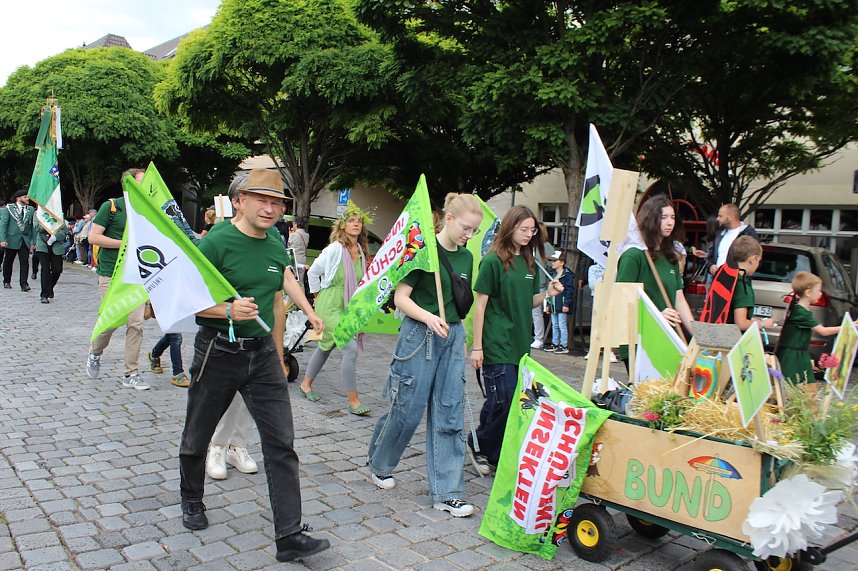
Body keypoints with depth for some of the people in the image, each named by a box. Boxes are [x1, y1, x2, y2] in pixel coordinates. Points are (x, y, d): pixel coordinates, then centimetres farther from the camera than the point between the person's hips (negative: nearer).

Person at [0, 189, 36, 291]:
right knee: (8, 261, 11)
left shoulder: (30, 210, 7)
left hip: (25, 240, 2)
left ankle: (24, 284, -7)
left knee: (24, 262, -7)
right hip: (12, 240, -2)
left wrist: (34, 241, 2)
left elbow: (33, 226, 8)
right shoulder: (8, 208, -2)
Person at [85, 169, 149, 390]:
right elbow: (93, 237, -8)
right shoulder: (110, 206, -3)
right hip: (112, 274, -4)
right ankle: (95, 353, 29)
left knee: (136, 323, -1)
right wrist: (124, 243, -13)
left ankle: (131, 374, 6)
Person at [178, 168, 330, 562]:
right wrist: (229, 311, -31)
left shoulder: (277, 248, 5)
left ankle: (289, 536, 0)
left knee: (281, 444, -4)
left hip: (262, 353, 4)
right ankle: (192, 501, 45)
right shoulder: (216, 243, -13)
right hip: (218, 352, -4)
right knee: (197, 437, 16)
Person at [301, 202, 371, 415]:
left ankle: (306, 384, 39)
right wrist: (317, 295, 1)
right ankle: (353, 401, -9)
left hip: (349, 307, 7)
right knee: (351, 349, -16)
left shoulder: (361, 252, 3)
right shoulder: (334, 249, -15)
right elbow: (313, 272, -5)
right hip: (331, 307, -7)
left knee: (325, 348, 20)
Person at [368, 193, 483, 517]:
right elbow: (401, 297, -14)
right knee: (407, 411, 4)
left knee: (449, 415, 5)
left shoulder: (466, 258, 8)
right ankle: (379, 466, 31)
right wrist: (428, 317, -29)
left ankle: (446, 493, 11)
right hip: (419, 335, -6)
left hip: (452, 336, 6)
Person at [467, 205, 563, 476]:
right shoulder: (493, 261, -8)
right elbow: (480, 304, -8)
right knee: (504, 402, -8)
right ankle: (479, 446, 13)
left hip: (520, 343, 7)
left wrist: (547, 293, -1)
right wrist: (477, 346, -10)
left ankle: (483, 450, 23)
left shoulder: (529, 263, 12)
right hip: (497, 345, -7)